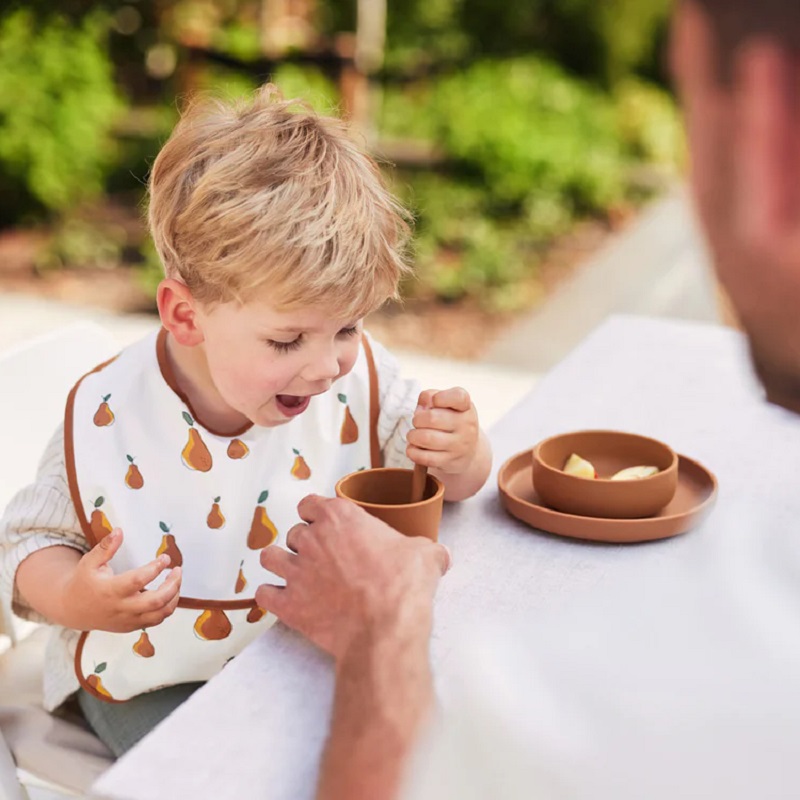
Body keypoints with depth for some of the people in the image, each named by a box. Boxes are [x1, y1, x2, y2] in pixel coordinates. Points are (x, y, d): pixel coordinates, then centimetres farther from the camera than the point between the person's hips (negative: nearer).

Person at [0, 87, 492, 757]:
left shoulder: (357, 377, -16)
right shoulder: (108, 422, -23)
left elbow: (447, 484, -1)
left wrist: (461, 455, -26)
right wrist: (72, 597, -31)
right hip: (157, 676, -3)